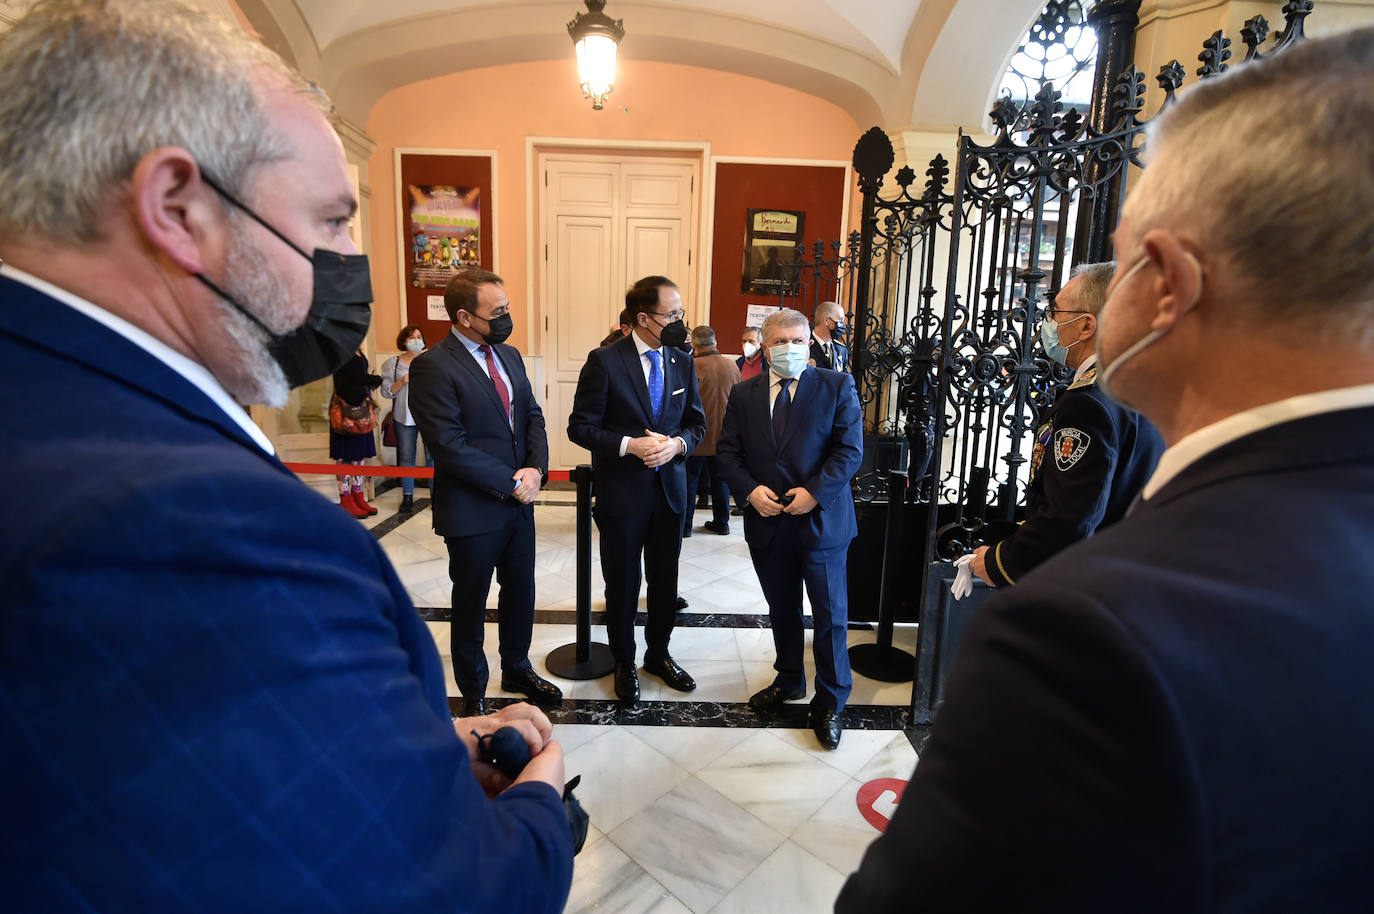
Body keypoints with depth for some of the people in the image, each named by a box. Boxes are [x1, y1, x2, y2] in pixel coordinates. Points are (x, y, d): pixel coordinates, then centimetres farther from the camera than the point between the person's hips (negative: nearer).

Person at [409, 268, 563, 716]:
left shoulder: (509, 355, 7)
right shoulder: (432, 367, -17)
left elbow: (533, 415, 8)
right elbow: (450, 446, -22)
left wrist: (536, 468, -9)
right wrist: (511, 481, -18)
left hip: (519, 502, 7)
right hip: (473, 511, -6)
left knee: (521, 592, 20)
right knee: (470, 605, 13)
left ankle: (517, 668, 43)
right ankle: (473, 694, 34)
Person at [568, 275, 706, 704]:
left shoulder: (683, 364, 3)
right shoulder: (604, 361, -12)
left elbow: (696, 423, 10)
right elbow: (580, 427, -10)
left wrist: (677, 443, -12)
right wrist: (629, 445, -23)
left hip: (670, 491, 4)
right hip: (622, 492, -4)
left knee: (665, 582, 17)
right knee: (622, 585, 12)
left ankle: (658, 654, 40)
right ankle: (624, 663, 33)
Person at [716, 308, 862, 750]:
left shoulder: (837, 386, -2)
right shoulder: (743, 393, 6)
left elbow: (850, 450, -8)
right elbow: (727, 452, 4)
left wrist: (815, 492, -18)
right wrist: (750, 490, -12)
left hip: (822, 520, -3)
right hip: (767, 522, 3)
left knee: (830, 616, 5)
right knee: (782, 611, 19)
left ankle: (829, 703, 24)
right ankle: (789, 680, 41)